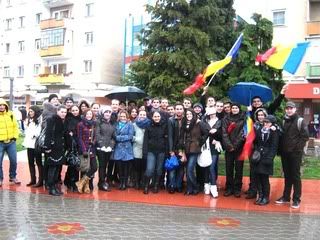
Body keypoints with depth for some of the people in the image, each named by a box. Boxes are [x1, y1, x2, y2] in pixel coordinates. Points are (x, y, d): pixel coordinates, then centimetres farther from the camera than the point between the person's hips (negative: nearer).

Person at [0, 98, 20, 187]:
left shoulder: (11, 114, 5)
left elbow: (15, 126, 9)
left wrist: (15, 137, 0)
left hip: (11, 142, 3)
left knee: (13, 160, 8)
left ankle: (12, 177, 25)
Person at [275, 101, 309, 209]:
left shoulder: (300, 121, -3)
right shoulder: (283, 121, 13)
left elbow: (305, 136, -9)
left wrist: (298, 147, -12)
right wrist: (281, 148, 3)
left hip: (296, 153, -5)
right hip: (285, 153, 5)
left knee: (295, 176, -1)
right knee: (287, 175, 11)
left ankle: (296, 199, 5)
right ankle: (286, 197, 19)